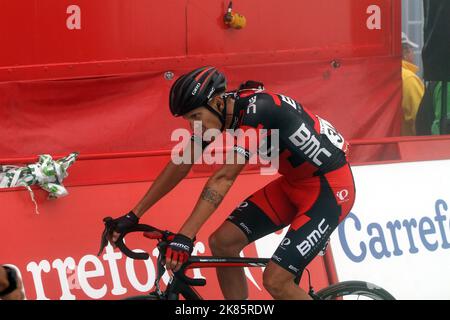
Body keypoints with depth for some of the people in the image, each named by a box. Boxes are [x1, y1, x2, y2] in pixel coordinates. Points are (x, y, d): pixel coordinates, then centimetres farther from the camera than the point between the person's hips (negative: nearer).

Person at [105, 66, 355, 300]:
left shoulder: (257, 110, -29)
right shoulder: (217, 110, -3)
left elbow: (224, 178, -35)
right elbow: (181, 165, 4)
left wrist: (185, 237, -40)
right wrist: (134, 216, 3)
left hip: (331, 187, -9)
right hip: (295, 182, 9)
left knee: (276, 281, -18)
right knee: (222, 243, -2)